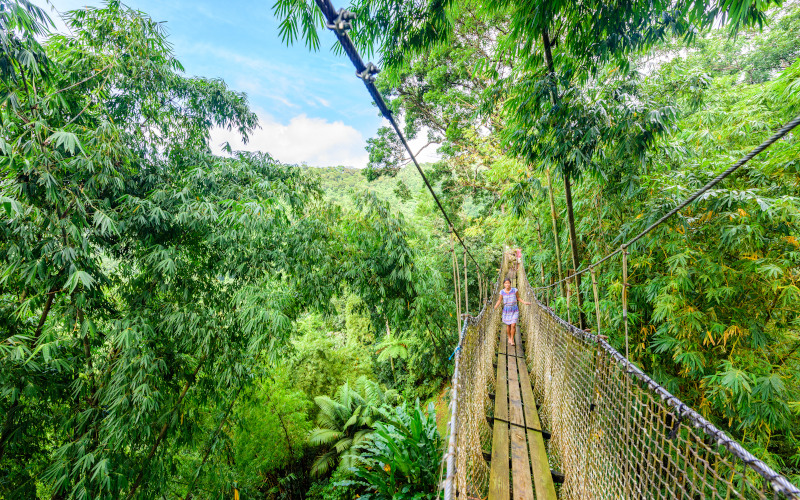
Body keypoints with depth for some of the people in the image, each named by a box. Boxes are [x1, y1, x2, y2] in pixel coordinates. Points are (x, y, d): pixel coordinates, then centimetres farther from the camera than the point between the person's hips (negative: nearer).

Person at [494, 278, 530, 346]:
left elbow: (518, 298, 1)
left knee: (513, 325, -10)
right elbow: (499, 300, 1)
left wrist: (524, 302, -13)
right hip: (506, 310, 1)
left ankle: (512, 339, 9)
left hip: (514, 310, -1)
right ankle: (509, 338, 33)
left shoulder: (515, 290, -12)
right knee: (508, 326, 11)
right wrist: (496, 306, -15)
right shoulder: (502, 292, -9)